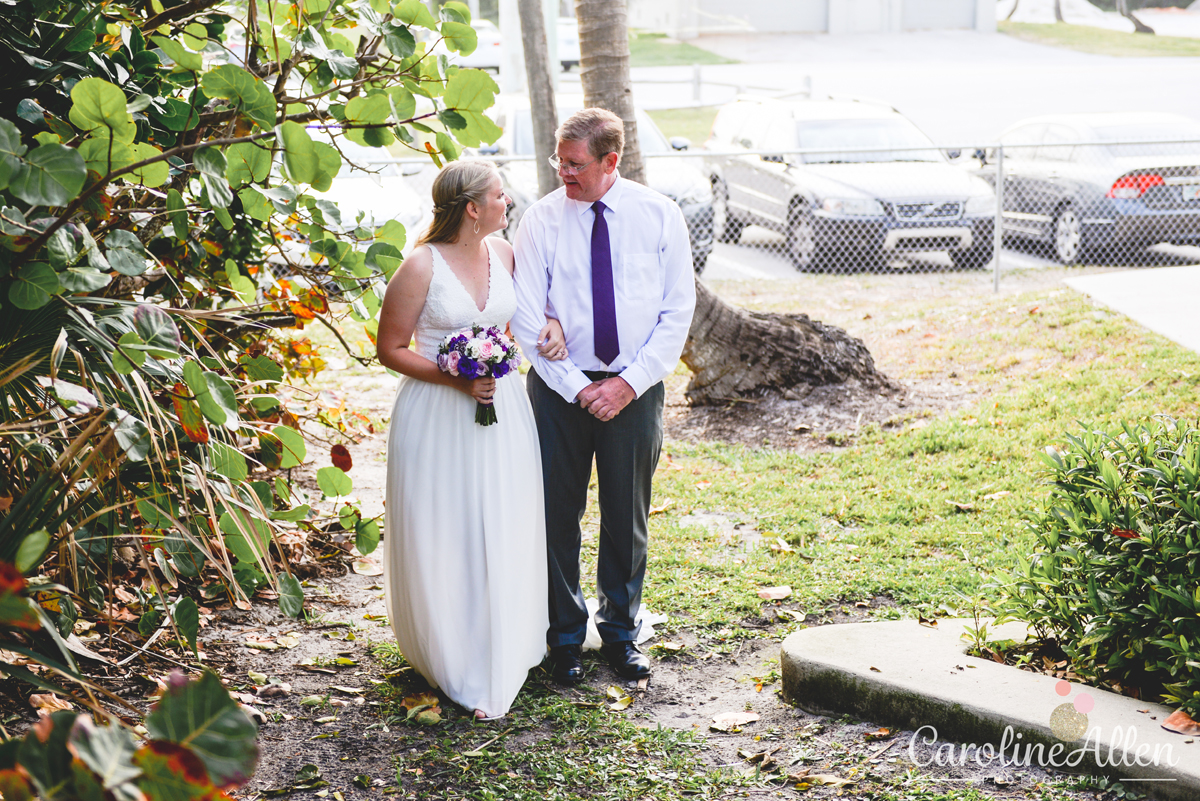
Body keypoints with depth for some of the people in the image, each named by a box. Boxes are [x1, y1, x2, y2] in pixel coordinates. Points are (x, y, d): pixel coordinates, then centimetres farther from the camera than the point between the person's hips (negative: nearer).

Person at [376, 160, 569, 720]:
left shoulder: (504, 254, 4)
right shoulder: (421, 267, -12)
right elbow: (390, 348, -7)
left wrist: (550, 326, 3)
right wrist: (455, 379, -18)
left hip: (502, 408, 5)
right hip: (438, 416, -5)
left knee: (503, 536, 6)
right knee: (443, 541, 3)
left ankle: (502, 659, 20)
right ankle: (450, 658, 19)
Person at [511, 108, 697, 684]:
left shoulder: (659, 215, -3)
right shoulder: (543, 219, -5)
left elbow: (678, 309, -2)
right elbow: (526, 318, -5)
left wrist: (630, 382, -10)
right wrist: (577, 387, -11)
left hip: (635, 387, 1)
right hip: (559, 387, 0)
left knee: (627, 516, 10)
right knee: (557, 513, 4)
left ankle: (620, 632, 27)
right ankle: (564, 637, 21)